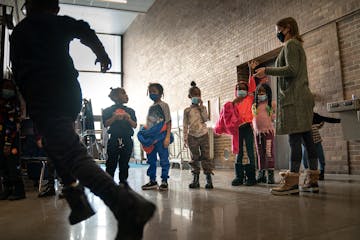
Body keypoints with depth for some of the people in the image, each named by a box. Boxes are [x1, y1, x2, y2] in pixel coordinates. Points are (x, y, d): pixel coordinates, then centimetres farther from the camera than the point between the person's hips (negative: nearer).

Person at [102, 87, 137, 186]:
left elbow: (135, 125, 6)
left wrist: (129, 119, -11)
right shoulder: (108, 111, 4)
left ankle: (123, 182, 17)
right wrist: (115, 117, -17)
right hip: (114, 140, -3)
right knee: (111, 163, -1)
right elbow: (106, 124, -6)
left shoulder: (130, 111, 14)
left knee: (124, 163, 7)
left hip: (127, 140, 3)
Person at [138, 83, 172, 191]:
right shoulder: (151, 107, 17)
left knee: (164, 159, -1)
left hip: (160, 137, -7)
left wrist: (168, 137, -16)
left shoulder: (163, 105, -3)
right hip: (150, 137, 7)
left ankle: (164, 181, 7)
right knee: (151, 160, 11)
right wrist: (146, 136, 13)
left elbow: (168, 122, -8)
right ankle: (152, 180, 20)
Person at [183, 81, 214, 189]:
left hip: (203, 135, 0)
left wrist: (201, 107, -8)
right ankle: (196, 179, 14)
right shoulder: (187, 110, 7)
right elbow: (185, 125, 6)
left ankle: (209, 179, 2)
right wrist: (185, 138, 1)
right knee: (194, 158, 5)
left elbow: (205, 119, -9)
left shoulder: (202, 108, 8)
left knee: (206, 157, -2)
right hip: (192, 136, 1)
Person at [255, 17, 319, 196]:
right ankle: (312, 180, 6)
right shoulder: (297, 45, 27)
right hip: (303, 97, 10)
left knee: (295, 138, -15)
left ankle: (292, 182, -16)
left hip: (293, 98, -10)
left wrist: (267, 70, -9)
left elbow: (292, 70, -15)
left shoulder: (290, 44, -2)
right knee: (307, 138, 4)